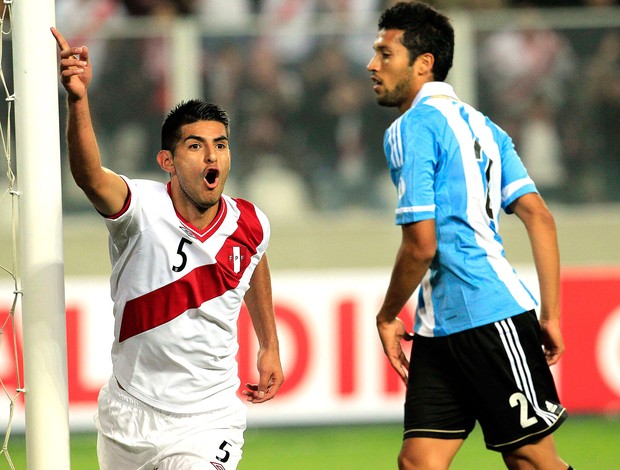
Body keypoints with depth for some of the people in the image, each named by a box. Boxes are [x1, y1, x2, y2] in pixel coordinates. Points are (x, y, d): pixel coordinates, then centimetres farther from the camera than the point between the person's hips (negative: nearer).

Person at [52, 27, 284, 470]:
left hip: (207, 424, 0)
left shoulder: (250, 225, -6)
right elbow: (90, 176, -40)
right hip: (128, 415, 0)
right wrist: (78, 100, -56)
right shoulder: (144, 209, -18)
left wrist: (270, 345, 25)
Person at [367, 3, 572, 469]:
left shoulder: (412, 129, -9)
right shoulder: (476, 123, 18)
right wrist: (550, 314, 13)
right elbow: (540, 217, 13)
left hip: (491, 318, -9)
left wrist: (387, 317, -1)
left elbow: (421, 245, -16)